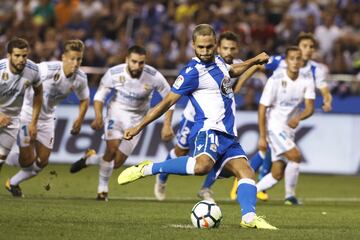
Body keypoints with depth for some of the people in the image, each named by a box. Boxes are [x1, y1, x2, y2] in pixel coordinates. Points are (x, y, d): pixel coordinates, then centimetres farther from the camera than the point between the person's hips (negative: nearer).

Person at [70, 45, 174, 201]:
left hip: (136, 119, 1)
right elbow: (100, 95, -5)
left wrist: (167, 125, -14)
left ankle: (89, 159, 32)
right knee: (112, 149, -24)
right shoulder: (114, 74, -20)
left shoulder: (154, 77, -22)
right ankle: (103, 189, -3)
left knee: (117, 163, 0)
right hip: (116, 111, -1)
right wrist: (98, 116, -19)